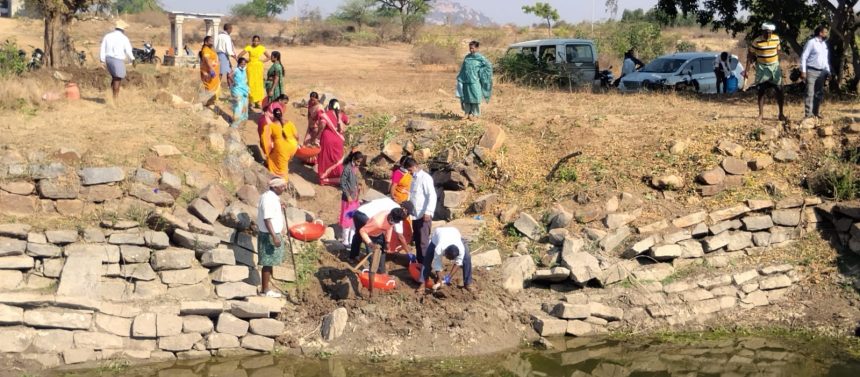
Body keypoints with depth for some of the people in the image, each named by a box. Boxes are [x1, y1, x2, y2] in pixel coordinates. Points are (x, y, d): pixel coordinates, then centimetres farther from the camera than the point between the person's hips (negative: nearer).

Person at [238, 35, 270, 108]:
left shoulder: (262, 48, 3)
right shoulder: (249, 48, -3)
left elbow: (269, 57, 12)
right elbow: (239, 55, -5)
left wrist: (263, 61, -1)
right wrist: (246, 60, -3)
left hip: (259, 67, 2)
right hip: (251, 67, -2)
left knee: (258, 84, 0)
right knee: (251, 83, -5)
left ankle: (258, 102, 5)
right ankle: (251, 101, -1)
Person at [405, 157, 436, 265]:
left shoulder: (425, 178, -12)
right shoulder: (414, 178, 14)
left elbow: (432, 196, -19)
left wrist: (428, 212, -25)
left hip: (423, 215, -9)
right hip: (415, 215, 9)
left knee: (424, 241, -5)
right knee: (417, 240, 13)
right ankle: (419, 262, 21)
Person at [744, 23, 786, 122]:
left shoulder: (776, 39, -5)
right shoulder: (757, 42, -14)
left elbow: (778, 51, 9)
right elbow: (750, 56, -7)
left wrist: (778, 66, 12)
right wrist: (747, 70, -11)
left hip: (774, 66, 2)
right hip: (762, 68, -2)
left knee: (780, 91, -1)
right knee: (761, 91, 2)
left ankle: (781, 114, 10)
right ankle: (761, 114, 11)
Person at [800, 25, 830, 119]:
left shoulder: (824, 44, 14)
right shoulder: (811, 42, -9)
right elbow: (803, 57, -11)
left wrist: (828, 71, 15)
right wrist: (803, 71, -16)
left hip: (821, 72, 7)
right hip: (811, 72, -7)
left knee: (819, 93, 12)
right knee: (810, 93, -8)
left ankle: (816, 112, 24)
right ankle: (808, 114, -7)